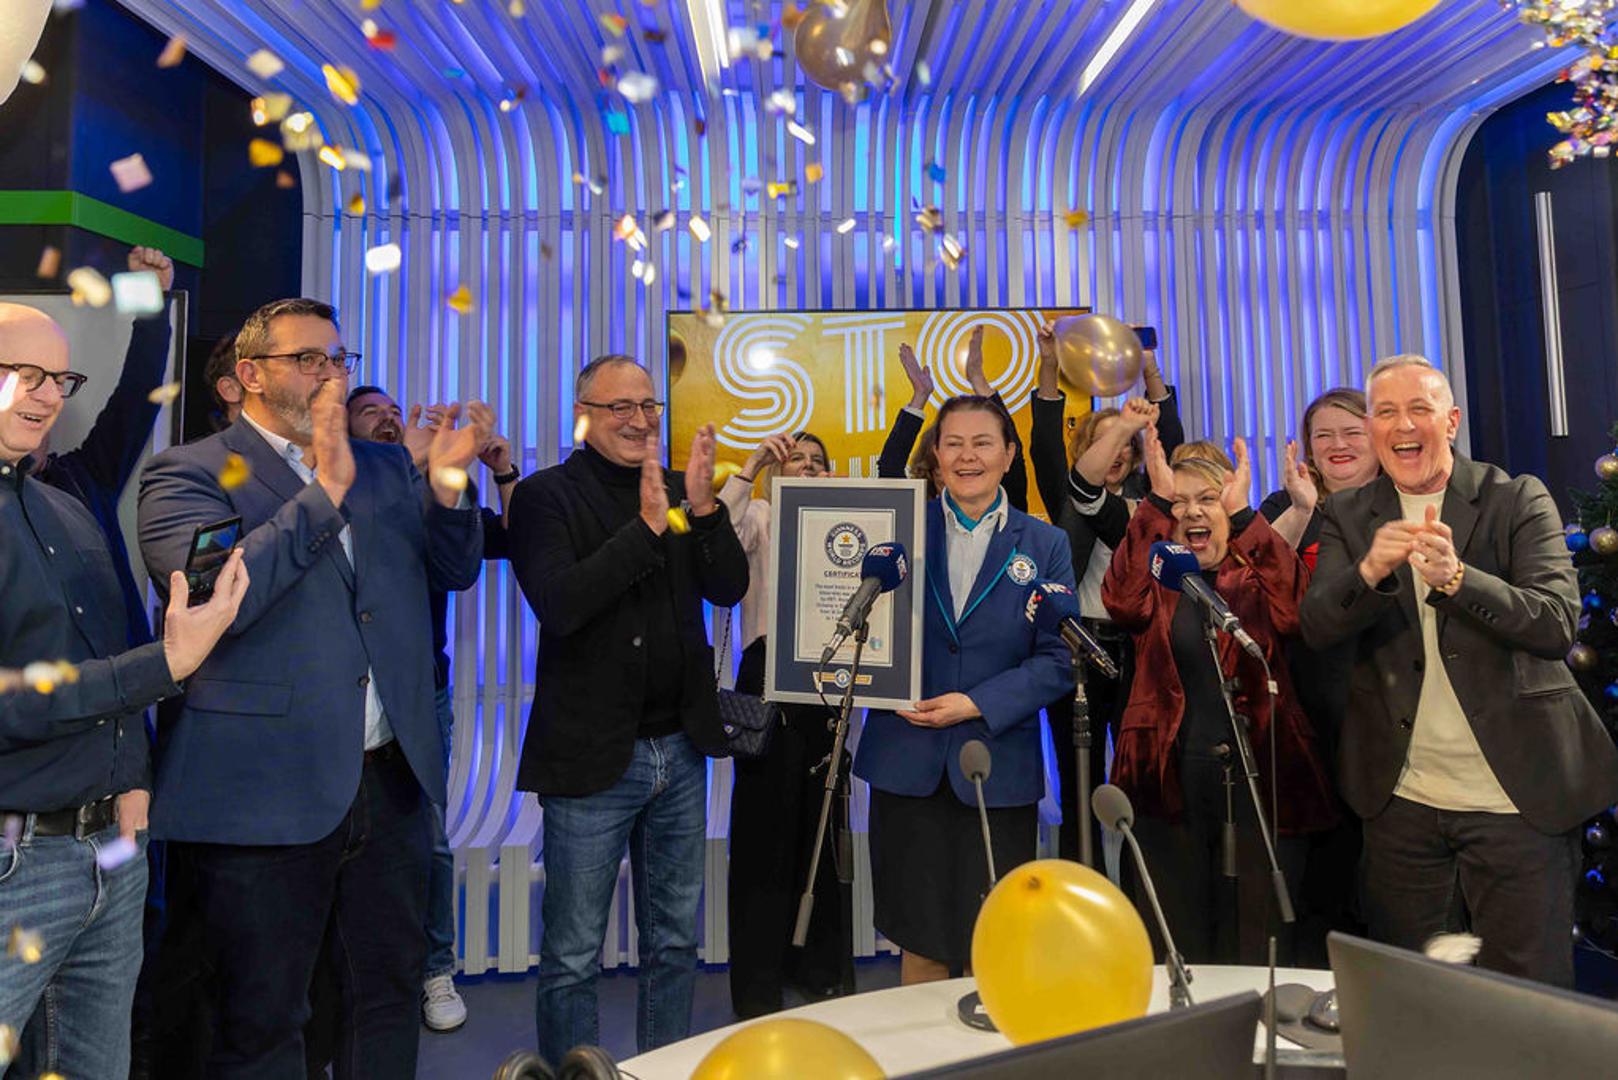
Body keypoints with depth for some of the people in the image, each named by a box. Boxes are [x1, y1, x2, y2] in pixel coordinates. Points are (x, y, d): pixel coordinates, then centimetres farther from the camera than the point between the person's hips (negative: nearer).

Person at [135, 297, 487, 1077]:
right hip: (265, 795, -5)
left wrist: (444, 490, -9)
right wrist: (326, 488, -22)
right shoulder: (187, 473, -5)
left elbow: (456, 572, 10)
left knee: (390, 991, 18)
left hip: (391, 780, 5)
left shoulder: (384, 466, 12)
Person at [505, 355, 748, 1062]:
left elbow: (729, 588, 0)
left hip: (680, 749, 5)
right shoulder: (547, 495, -6)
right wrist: (648, 525, -25)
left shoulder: (679, 492, 8)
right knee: (572, 956, 9)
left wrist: (702, 506, -14)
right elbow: (558, 605, -21)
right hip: (592, 757, -5)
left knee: (675, 944, 19)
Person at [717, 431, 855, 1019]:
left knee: (823, 823, 10)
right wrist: (748, 469, -17)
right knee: (767, 822, 3)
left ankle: (825, 970, 26)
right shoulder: (758, 517, 7)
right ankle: (758, 985, 16)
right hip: (768, 682, -3)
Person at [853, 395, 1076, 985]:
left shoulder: (1045, 544, 5)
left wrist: (976, 704, -12)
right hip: (907, 763, 1)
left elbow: (1056, 658, -1)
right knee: (919, 942, 9)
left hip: (999, 768, 0)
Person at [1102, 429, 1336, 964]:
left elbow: (1293, 612, -16)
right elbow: (1123, 603, -16)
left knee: (1258, 951, 8)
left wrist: (1242, 515, -16)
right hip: (1168, 781, 0)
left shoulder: (1256, 574, 7)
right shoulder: (1156, 576, 8)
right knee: (1175, 954, 10)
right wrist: (1157, 501, -15)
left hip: (1260, 777, 0)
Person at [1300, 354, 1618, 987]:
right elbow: (1316, 627, -10)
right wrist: (1371, 571, -29)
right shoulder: (1346, 516, 3)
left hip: (1516, 794, -2)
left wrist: (1454, 577, -30)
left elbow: (1558, 623, -14)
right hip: (1399, 798, 2)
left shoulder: (1519, 501, -2)